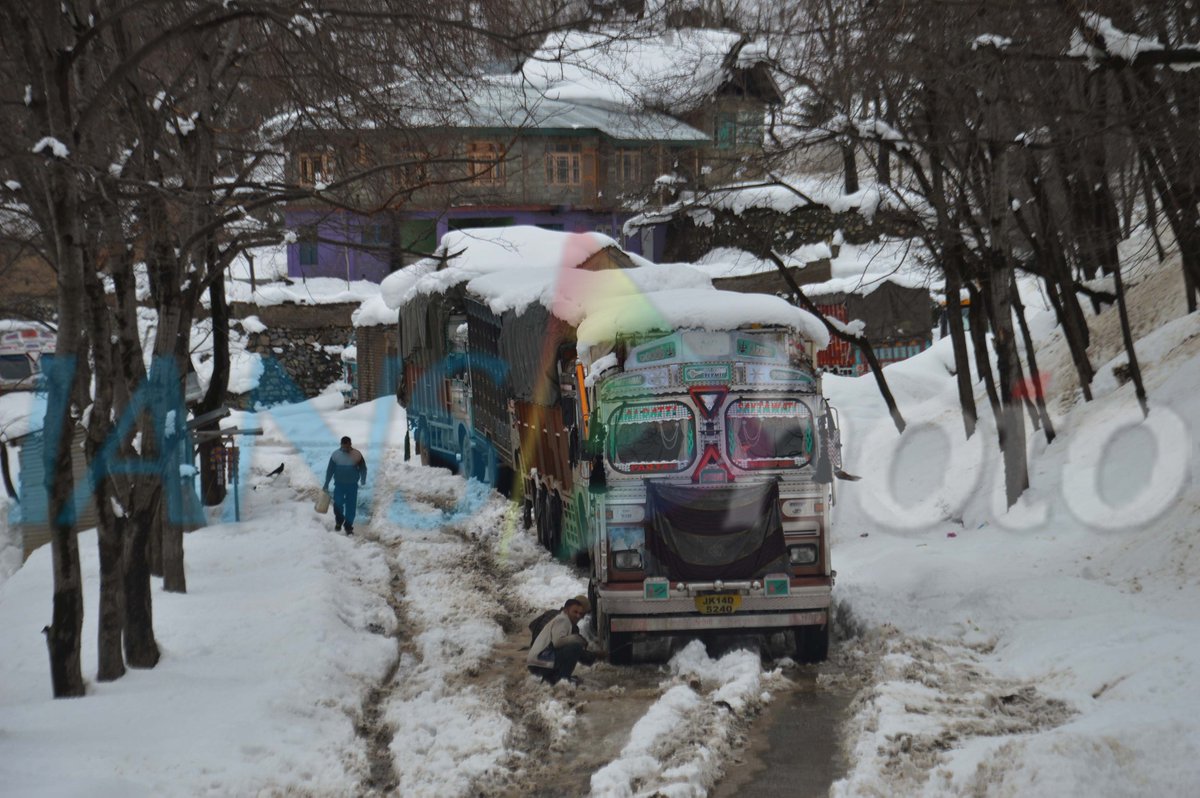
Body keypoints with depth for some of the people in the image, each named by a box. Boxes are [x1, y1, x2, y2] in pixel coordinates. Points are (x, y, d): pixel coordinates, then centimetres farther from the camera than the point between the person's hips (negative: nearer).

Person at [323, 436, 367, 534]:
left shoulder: (357, 454, -5)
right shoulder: (335, 455, -3)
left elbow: (363, 468, 3)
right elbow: (330, 470, 2)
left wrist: (363, 480, -9)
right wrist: (326, 485, 3)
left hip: (352, 485, 0)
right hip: (339, 484, 0)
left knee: (351, 507, 1)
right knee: (338, 504, -9)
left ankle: (348, 526, 15)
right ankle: (339, 521, 18)